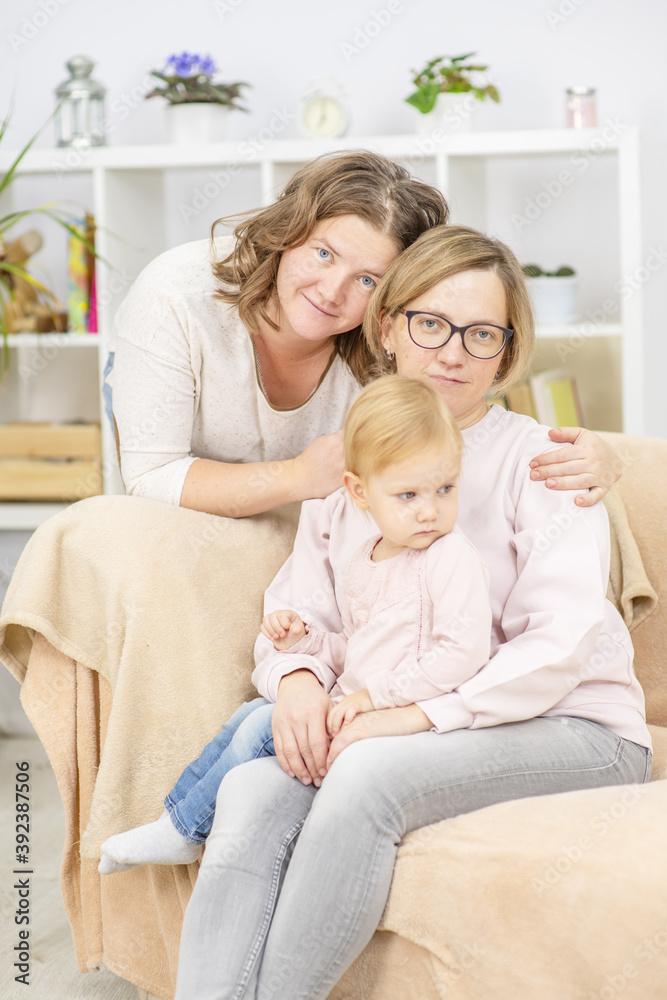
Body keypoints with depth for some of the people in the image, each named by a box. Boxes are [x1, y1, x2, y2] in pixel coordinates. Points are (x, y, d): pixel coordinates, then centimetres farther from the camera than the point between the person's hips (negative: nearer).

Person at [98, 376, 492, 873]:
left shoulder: (453, 558, -17)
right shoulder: (364, 562, 11)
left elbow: (462, 653, -25)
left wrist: (373, 695, -24)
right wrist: (303, 638, 3)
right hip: (353, 706, 9)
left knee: (264, 731, -12)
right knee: (251, 713, 12)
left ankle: (184, 832, 5)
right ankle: (175, 810, 20)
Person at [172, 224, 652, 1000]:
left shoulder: (536, 458, -4)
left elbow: (561, 644, -14)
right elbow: (297, 608, 9)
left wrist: (421, 715, -23)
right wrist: (296, 679, -15)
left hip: (567, 729, -4)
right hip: (393, 727, 4)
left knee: (368, 775, -34)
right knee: (251, 791, -26)